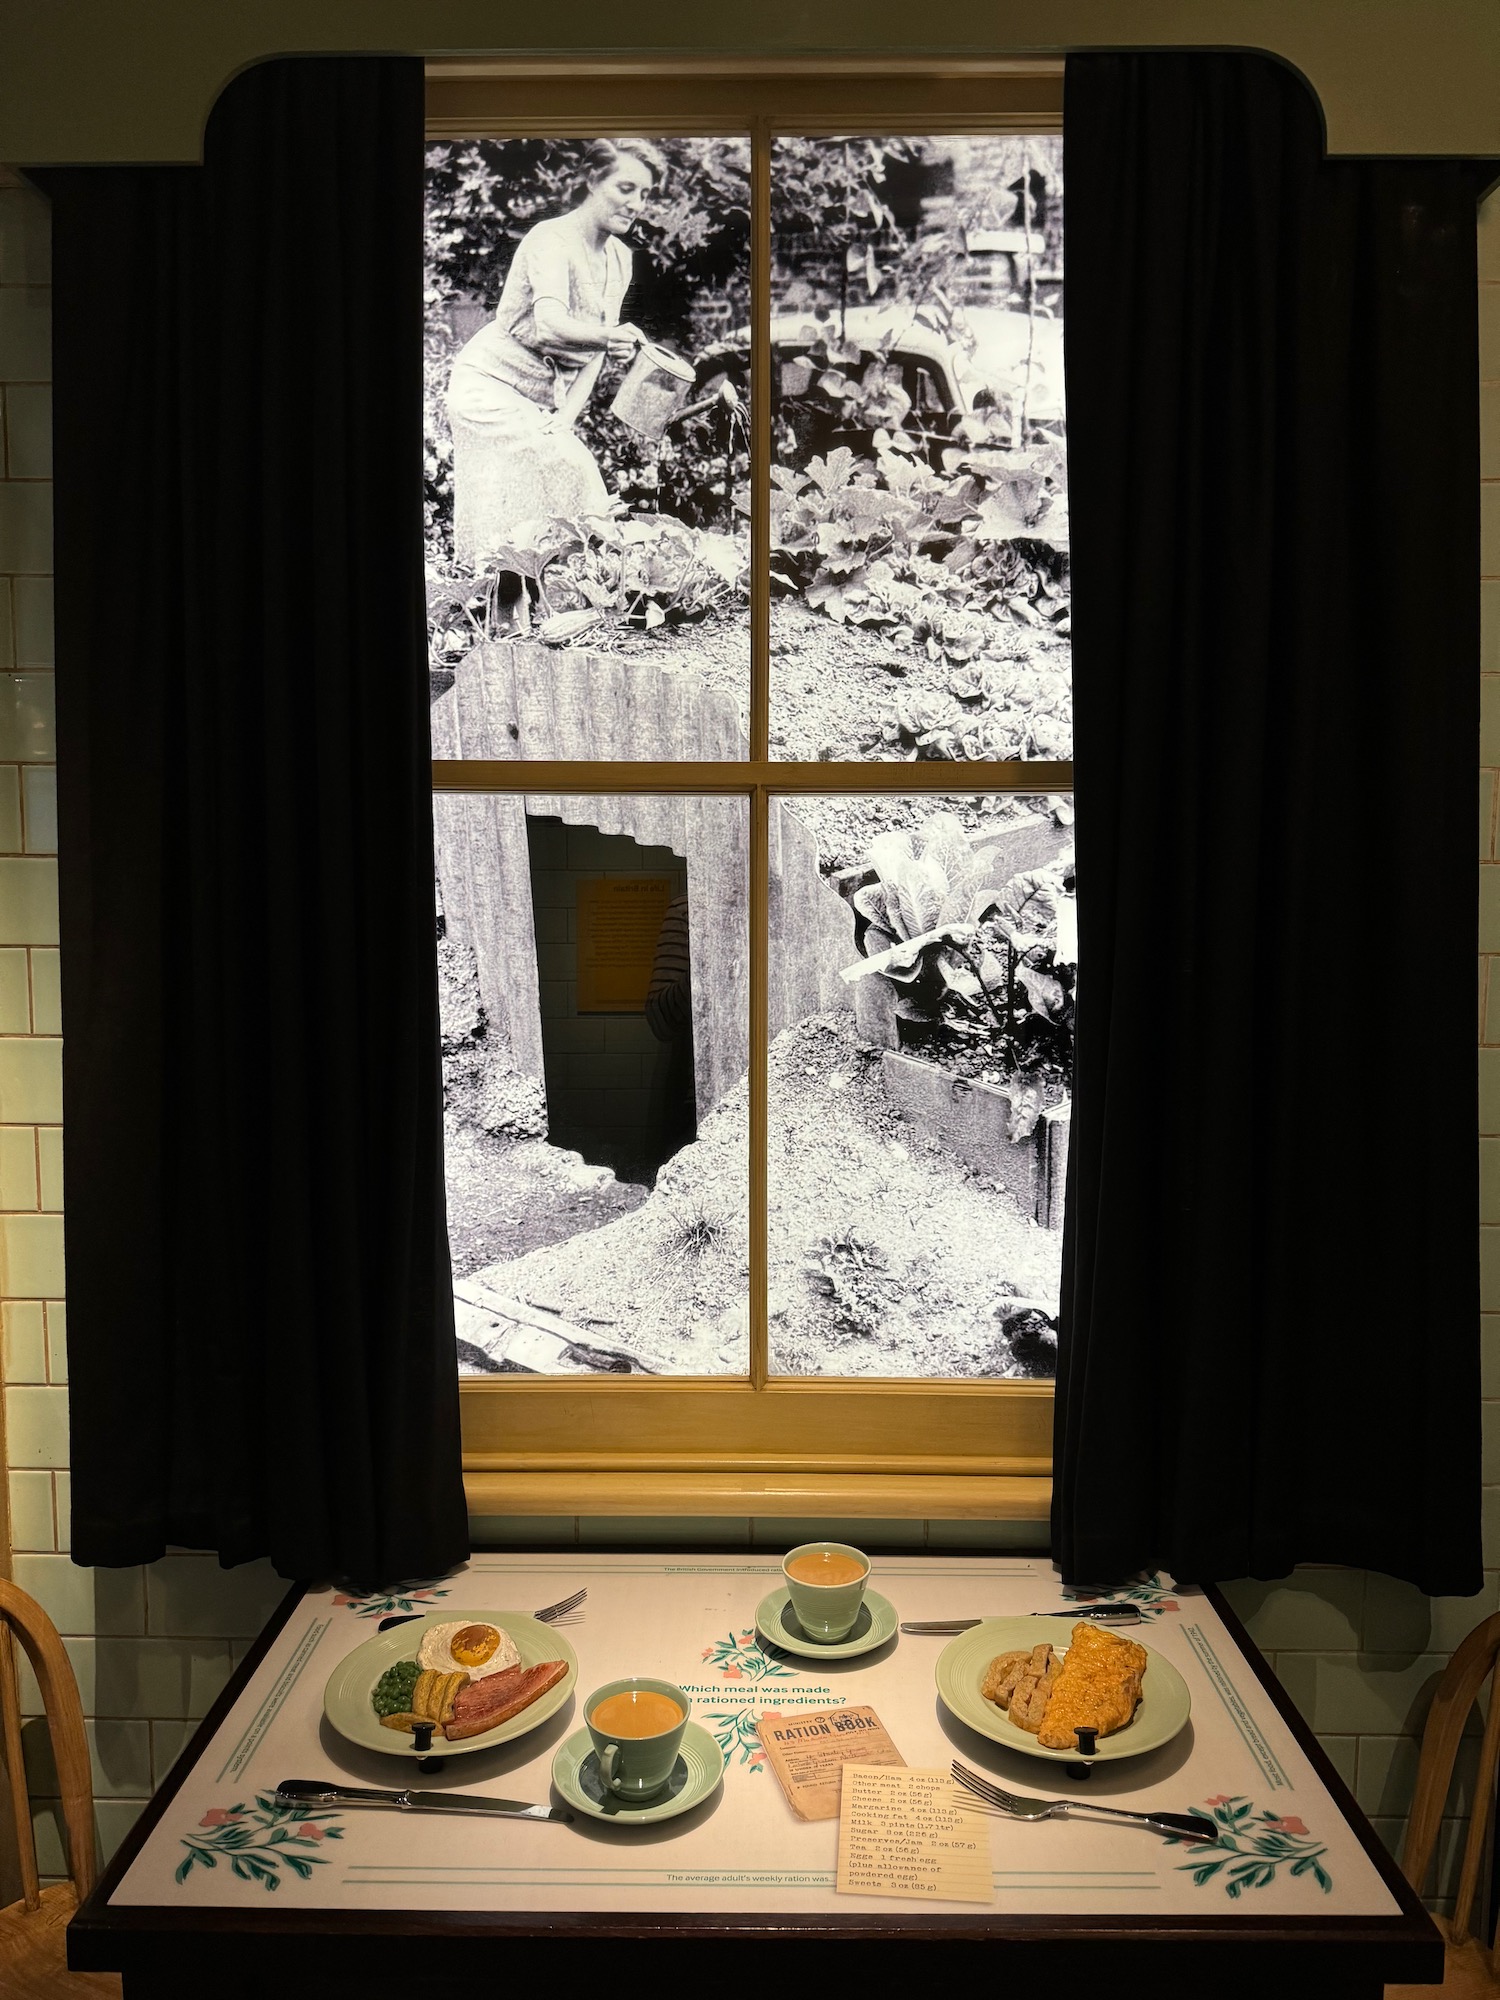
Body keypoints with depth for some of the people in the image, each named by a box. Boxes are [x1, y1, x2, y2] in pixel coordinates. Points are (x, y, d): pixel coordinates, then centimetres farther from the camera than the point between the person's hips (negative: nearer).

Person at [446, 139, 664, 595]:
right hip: (492, 385, -8)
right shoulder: (552, 239, -17)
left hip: (544, 399, 8)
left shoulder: (619, 257, 8)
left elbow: (594, 346, 10)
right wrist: (611, 337, -54)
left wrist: (568, 412, -5)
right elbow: (550, 325, -35)